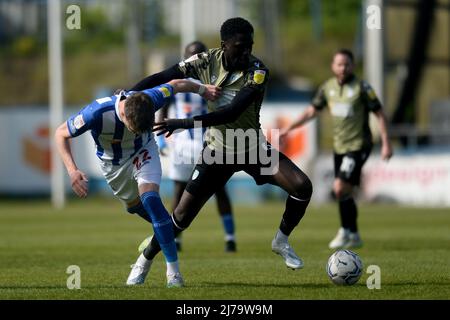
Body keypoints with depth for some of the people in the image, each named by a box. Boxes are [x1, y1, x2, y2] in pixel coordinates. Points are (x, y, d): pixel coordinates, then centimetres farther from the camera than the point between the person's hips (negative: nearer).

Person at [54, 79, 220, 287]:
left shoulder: (150, 99, -34)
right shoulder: (97, 113, -40)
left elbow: (176, 85, -10)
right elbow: (61, 134, -24)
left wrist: (203, 89, 10)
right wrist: (72, 170, -37)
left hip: (143, 151, -1)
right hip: (113, 163, 1)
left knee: (150, 200, -21)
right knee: (135, 206, 10)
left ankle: (173, 270, -20)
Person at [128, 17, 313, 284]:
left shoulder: (257, 71, -24)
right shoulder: (207, 62, -15)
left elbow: (232, 112, -34)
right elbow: (163, 77, -7)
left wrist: (184, 124, -39)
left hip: (253, 146, -1)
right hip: (217, 149, 1)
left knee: (302, 185, -21)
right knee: (183, 214, -2)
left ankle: (282, 241, 3)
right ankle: (145, 260, 20)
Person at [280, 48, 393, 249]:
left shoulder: (361, 87, -10)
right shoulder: (328, 87, 6)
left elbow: (380, 114, -8)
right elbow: (312, 111, 16)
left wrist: (386, 144, -13)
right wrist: (289, 129, 8)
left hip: (358, 146, -6)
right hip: (339, 147, 6)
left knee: (340, 188, -17)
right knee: (344, 193, 10)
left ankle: (346, 231, -2)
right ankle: (354, 237, 22)